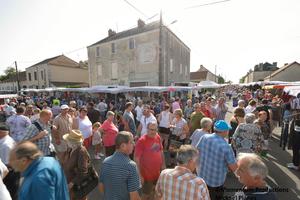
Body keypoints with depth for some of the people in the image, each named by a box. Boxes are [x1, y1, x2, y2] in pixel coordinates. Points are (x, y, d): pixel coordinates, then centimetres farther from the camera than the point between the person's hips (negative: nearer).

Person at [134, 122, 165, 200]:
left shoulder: (158, 137, -6)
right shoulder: (142, 140, -26)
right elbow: (136, 158, -23)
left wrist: (163, 164, 12)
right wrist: (139, 175, -21)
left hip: (157, 172, 6)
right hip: (147, 174, -6)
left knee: (154, 191, 28)